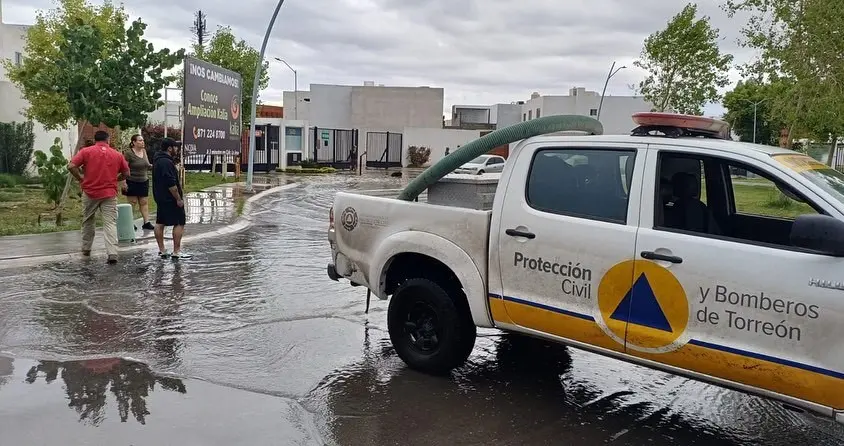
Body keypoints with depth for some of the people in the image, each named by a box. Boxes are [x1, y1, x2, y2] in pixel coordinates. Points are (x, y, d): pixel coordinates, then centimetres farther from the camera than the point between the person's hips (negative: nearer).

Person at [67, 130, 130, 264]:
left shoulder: (86, 151, -1)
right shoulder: (117, 154, 5)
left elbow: (71, 166, -9)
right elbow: (126, 173, 12)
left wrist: (80, 179, 4)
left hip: (90, 192, 0)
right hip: (110, 194, 0)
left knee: (88, 221, 19)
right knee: (110, 223, -3)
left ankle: (86, 249, 31)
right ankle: (112, 253, -16)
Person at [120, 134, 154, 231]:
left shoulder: (144, 151, 7)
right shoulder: (128, 153, -13)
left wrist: (150, 166, -2)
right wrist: (123, 182, -19)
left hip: (143, 182, 6)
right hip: (131, 182, -6)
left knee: (144, 202, 4)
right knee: (132, 203, 2)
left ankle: (146, 222, 5)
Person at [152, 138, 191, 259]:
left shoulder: (158, 160, 14)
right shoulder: (166, 162, -20)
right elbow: (171, 184, -24)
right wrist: (178, 199, -20)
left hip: (160, 198, 11)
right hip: (170, 198, -11)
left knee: (160, 223, 10)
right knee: (179, 223, -5)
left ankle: (162, 250, 16)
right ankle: (176, 251, -4)